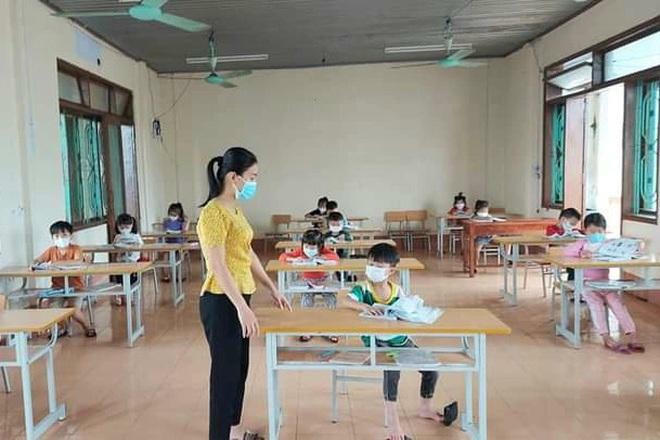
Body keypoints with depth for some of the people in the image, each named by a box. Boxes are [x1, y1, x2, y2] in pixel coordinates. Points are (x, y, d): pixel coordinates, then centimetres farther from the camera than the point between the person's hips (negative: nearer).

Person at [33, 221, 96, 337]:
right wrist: (35, 263, -26)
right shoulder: (52, 250, 8)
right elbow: (38, 260, -2)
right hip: (57, 287, 4)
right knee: (43, 303, -19)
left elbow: (79, 261, -23)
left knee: (72, 308, -26)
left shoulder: (75, 249, -4)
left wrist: (59, 263, -32)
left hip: (75, 286, -4)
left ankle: (87, 327, 6)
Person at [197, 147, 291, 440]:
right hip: (221, 303, -10)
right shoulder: (213, 213, -19)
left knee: (239, 368, 20)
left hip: (238, 298, 10)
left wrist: (273, 289, 17)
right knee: (225, 372, 2)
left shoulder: (235, 210, 10)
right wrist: (242, 307, -26)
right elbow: (217, 267, -23)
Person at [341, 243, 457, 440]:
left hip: (400, 339, 5)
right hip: (375, 341, -5)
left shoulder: (397, 291, 3)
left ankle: (425, 408, 31)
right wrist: (363, 306, -42)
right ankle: (392, 417, -18)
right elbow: (344, 301, -26)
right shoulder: (363, 289, -8)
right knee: (392, 368, -33)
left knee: (431, 368, 4)